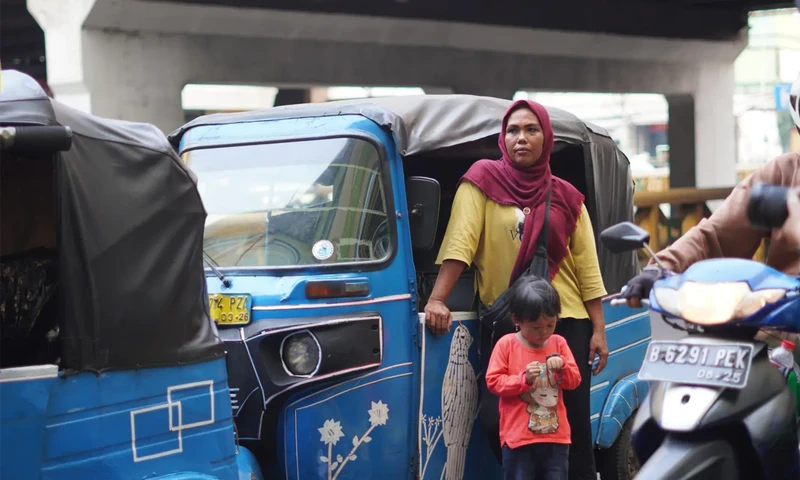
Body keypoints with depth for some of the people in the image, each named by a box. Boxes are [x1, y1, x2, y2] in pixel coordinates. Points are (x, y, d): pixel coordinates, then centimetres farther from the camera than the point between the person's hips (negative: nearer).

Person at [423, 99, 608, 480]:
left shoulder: (565, 197, 9)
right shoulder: (483, 181, 2)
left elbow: (586, 266, 8)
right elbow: (459, 240, -9)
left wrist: (598, 330, 2)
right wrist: (437, 299, -21)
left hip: (565, 322, 2)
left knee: (574, 424, 3)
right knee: (497, 419, -8)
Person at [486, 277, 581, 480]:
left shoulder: (559, 344, 5)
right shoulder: (506, 345, -5)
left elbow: (574, 380, 6)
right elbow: (493, 381, -8)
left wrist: (563, 368, -16)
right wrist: (523, 378, -21)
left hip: (555, 435, 3)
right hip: (518, 435, -3)